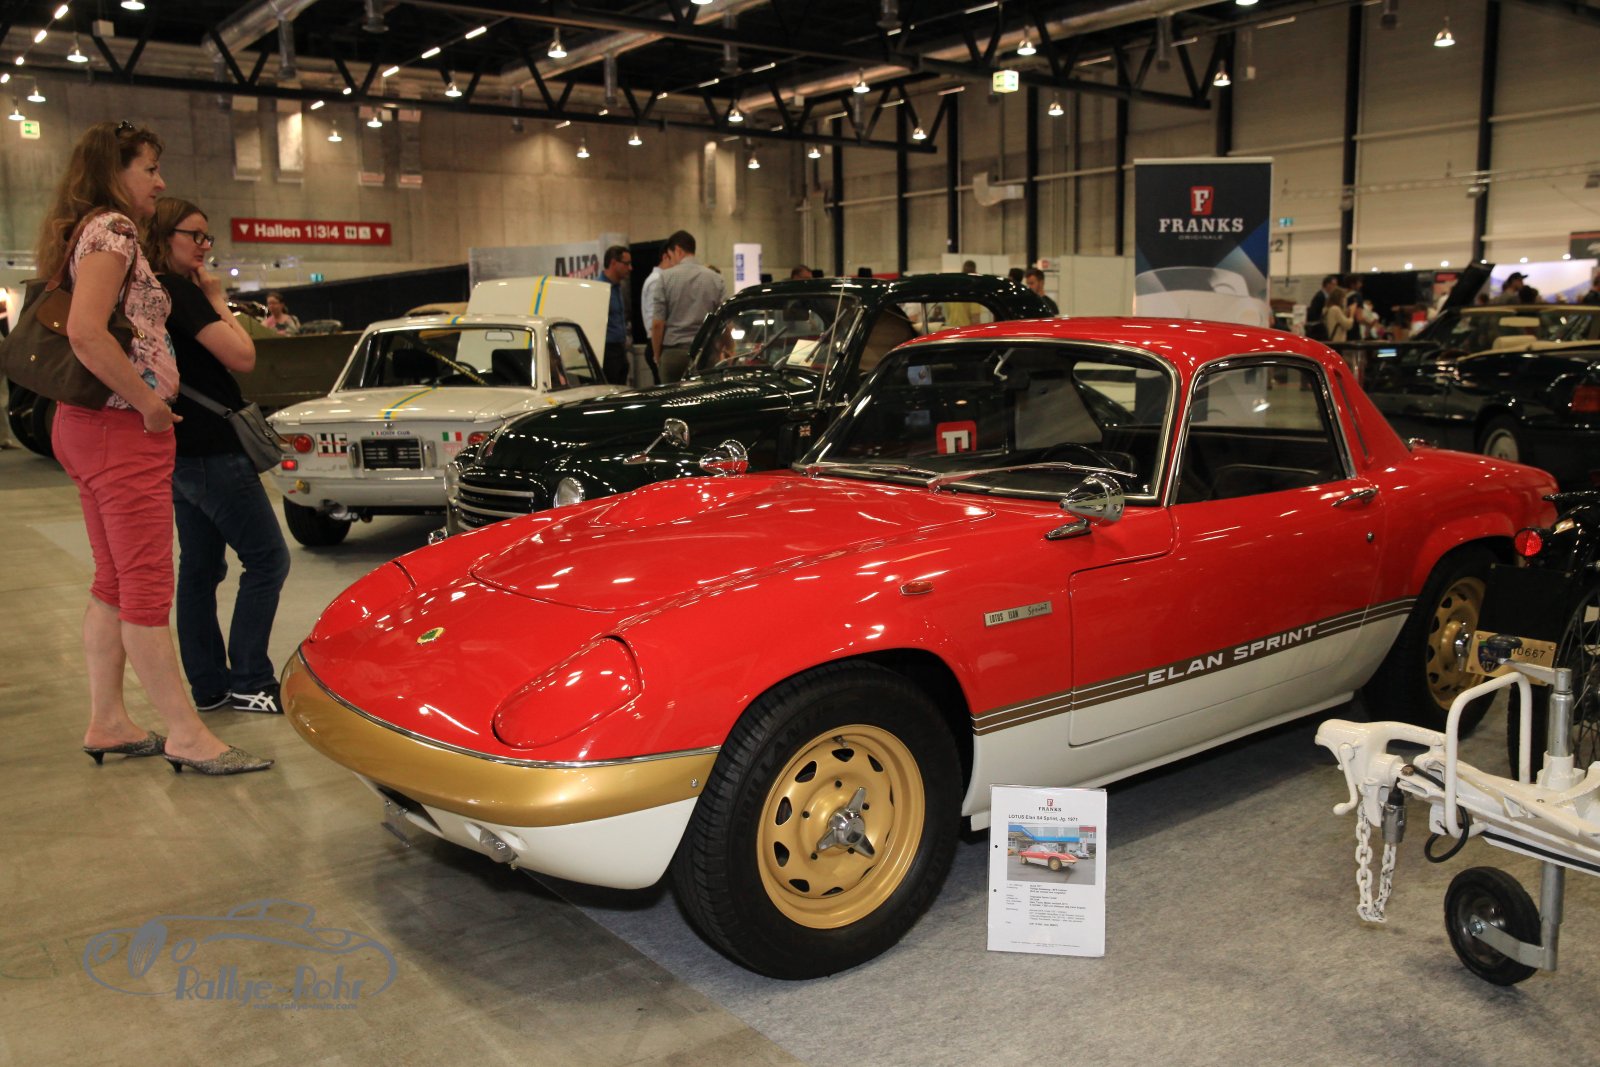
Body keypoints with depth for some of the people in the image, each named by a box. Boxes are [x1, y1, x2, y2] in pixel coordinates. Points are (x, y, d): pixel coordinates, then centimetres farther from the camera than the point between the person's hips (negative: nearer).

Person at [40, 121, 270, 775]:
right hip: (121, 428, -10)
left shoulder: (84, 233, 18)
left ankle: (107, 723, 21)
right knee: (147, 589, -6)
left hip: (88, 426, 10)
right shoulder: (112, 228, -12)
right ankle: (185, 736, 1)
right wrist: (149, 404, -18)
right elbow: (86, 333, -25)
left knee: (114, 584, 14)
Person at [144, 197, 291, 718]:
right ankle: (250, 682, -2)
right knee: (267, 559, -4)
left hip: (184, 453, 10)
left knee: (200, 567, 12)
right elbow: (242, 357, -16)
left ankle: (208, 685, 18)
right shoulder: (180, 292, -14)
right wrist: (218, 300, -6)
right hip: (212, 450, -10)